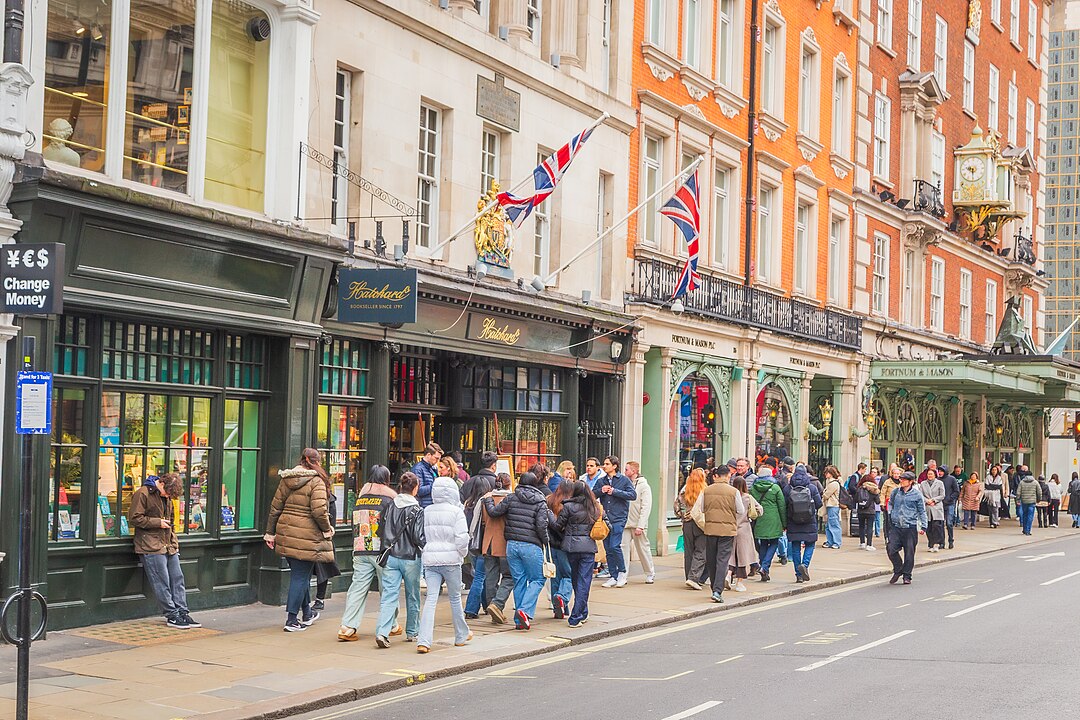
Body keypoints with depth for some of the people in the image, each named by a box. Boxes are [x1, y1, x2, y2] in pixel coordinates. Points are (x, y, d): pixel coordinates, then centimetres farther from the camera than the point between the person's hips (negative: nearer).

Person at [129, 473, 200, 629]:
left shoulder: (167, 497, 16)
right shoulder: (142, 494, -10)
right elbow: (134, 518, -14)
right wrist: (158, 523, -13)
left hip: (168, 546, 8)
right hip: (152, 547, -8)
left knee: (177, 578, 6)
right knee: (162, 583, -6)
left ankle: (182, 613, 11)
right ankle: (172, 616, 0)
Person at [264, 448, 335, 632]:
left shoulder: (286, 480, 8)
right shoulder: (316, 482, -12)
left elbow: (275, 507, 10)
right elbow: (319, 511, -20)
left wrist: (270, 532, 16)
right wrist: (327, 529, -4)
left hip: (286, 534, 7)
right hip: (306, 537, -7)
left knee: (299, 574, 21)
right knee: (300, 577, 1)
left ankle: (307, 613, 35)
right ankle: (292, 619, 1)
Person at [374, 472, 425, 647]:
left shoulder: (389, 506, 2)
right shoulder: (417, 510, -11)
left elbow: (380, 532, 8)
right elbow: (419, 538, -14)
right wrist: (425, 549, 5)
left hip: (390, 557, 3)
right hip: (410, 558, -3)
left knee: (388, 596, -2)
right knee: (412, 596, 15)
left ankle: (382, 632, -18)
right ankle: (412, 632, 26)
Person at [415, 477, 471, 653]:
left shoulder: (426, 511, 5)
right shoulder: (456, 512, -8)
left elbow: (421, 536, 8)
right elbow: (462, 538, -13)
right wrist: (463, 553, 4)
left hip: (430, 559, 3)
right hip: (451, 559, -3)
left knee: (430, 599, -2)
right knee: (455, 598, 14)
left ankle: (423, 641, -15)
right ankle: (461, 635, 30)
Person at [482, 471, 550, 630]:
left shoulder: (511, 498, 5)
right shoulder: (540, 502, -2)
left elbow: (494, 512, 7)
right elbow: (541, 526, -11)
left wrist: (487, 501, 25)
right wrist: (546, 541, 5)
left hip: (512, 544, 4)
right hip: (531, 546, -4)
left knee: (519, 581, 10)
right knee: (537, 580, 6)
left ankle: (519, 620, 9)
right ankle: (525, 611, -14)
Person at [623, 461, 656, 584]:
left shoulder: (644, 486, -5)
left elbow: (646, 508, -11)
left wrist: (640, 526, -17)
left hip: (637, 525, -4)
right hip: (625, 524, 4)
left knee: (643, 549, 6)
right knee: (623, 548, -4)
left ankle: (650, 574, 20)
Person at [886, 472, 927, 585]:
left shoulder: (917, 494, -2)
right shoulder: (895, 492, 7)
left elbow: (922, 511, 4)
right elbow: (890, 503, 27)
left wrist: (923, 527, 1)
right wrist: (890, 514, 14)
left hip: (910, 528, -3)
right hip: (896, 527, 3)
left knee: (909, 553, 2)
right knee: (891, 550, -7)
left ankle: (907, 576, 16)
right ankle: (898, 570, 15)